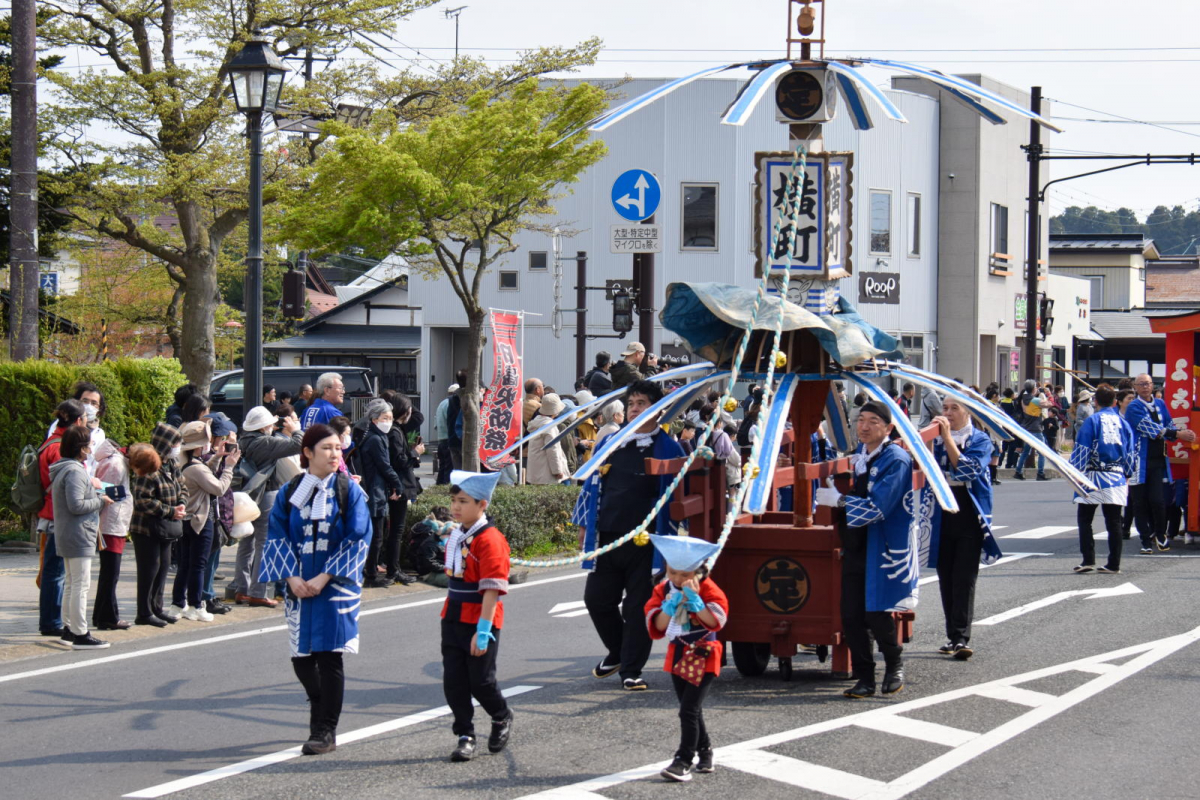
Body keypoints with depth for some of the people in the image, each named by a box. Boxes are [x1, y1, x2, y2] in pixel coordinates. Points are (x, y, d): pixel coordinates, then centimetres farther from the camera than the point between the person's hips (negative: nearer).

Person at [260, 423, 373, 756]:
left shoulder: (349, 491, -2)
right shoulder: (289, 492, 5)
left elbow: (357, 538, -6)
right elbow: (277, 536, 4)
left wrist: (324, 578, -13)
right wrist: (291, 578, -10)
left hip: (335, 586, -3)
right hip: (299, 586, 3)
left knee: (328, 656, -7)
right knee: (301, 658, 5)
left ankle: (326, 732, 1)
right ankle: (322, 712, 30)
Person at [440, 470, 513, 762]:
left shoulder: (489, 539, -17)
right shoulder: (456, 536, 8)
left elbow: (492, 589, -21)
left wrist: (483, 631, -25)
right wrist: (450, 614, 18)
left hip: (480, 620, -7)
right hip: (453, 618, 7)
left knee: (480, 681, 1)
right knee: (453, 681, 4)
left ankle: (502, 718, 29)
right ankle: (465, 736, 14)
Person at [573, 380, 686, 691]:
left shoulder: (667, 449, 0)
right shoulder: (610, 443, 13)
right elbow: (592, 485, 19)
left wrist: (666, 536, -5)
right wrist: (584, 524, 15)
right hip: (606, 537, 4)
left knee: (638, 606, -1)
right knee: (597, 599, 7)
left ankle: (631, 670, 8)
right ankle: (617, 652, 31)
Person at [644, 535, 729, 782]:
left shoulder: (708, 589, -12)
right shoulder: (663, 589, 0)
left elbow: (716, 620, -26)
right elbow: (656, 626, -7)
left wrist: (694, 599, -31)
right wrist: (670, 606, -22)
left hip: (703, 657, -6)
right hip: (678, 656, 6)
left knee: (688, 711, -13)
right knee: (691, 710, 15)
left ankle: (683, 761, -11)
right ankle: (704, 751, 31)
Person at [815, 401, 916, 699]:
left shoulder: (896, 459, -13)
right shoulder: (859, 454, 11)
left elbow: (877, 507, -22)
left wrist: (838, 500, -18)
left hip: (883, 549, -7)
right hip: (855, 547, 7)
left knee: (876, 614, -5)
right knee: (852, 616, 3)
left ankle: (894, 665, 21)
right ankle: (864, 678, 13)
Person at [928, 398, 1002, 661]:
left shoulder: (980, 440, 0)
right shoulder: (936, 439, 11)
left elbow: (968, 469, -17)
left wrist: (948, 438, -19)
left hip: (969, 515, -4)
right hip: (942, 517, 4)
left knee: (964, 578, -10)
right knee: (946, 578, 6)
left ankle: (962, 637, -14)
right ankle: (953, 636, 13)